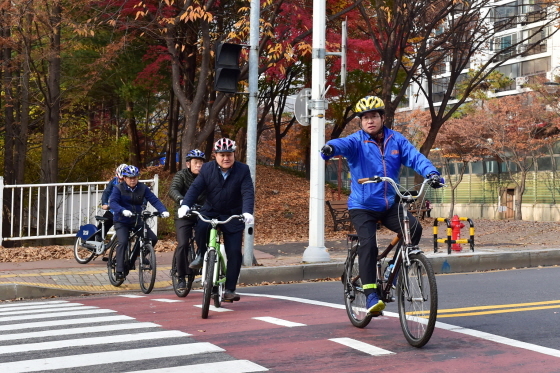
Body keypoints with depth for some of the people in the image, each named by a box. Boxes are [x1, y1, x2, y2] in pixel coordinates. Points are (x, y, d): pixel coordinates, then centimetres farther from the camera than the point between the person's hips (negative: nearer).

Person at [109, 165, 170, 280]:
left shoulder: (143, 188, -3)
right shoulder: (119, 188, -9)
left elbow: (154, 200, -11)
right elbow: (112, 202, -24)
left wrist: (163, 211, -28)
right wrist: (123, 211, -43)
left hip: (138, 221, 3)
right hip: (122, 221, -3)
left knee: (153, 238, -10)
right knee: (123, 242, -23)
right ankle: (119, 271, -17)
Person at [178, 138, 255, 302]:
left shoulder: (243, 170, -9)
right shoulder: (207, 168, -4)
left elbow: (248, 193, -18)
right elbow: (195, 188, -12)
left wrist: (247, 212, -35)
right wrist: (185, 205, -30)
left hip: (233, 216, 0)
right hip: (210, 211, 1)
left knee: (234, 252, -6)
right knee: (200, 227, -33)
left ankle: (230, 289, 4)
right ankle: (201, 254, -2)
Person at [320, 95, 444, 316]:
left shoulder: (395, 140, 4)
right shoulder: (356, 141, -6)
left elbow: (415, 157, -6)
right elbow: (343, 144, -27)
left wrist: (432, 173, -25)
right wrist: (330, 148, -52)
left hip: (390, 205, 3)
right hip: (362, 207, -3)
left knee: (414, 227, -19)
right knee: (368, 245, -21)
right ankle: (371, 295, -14)